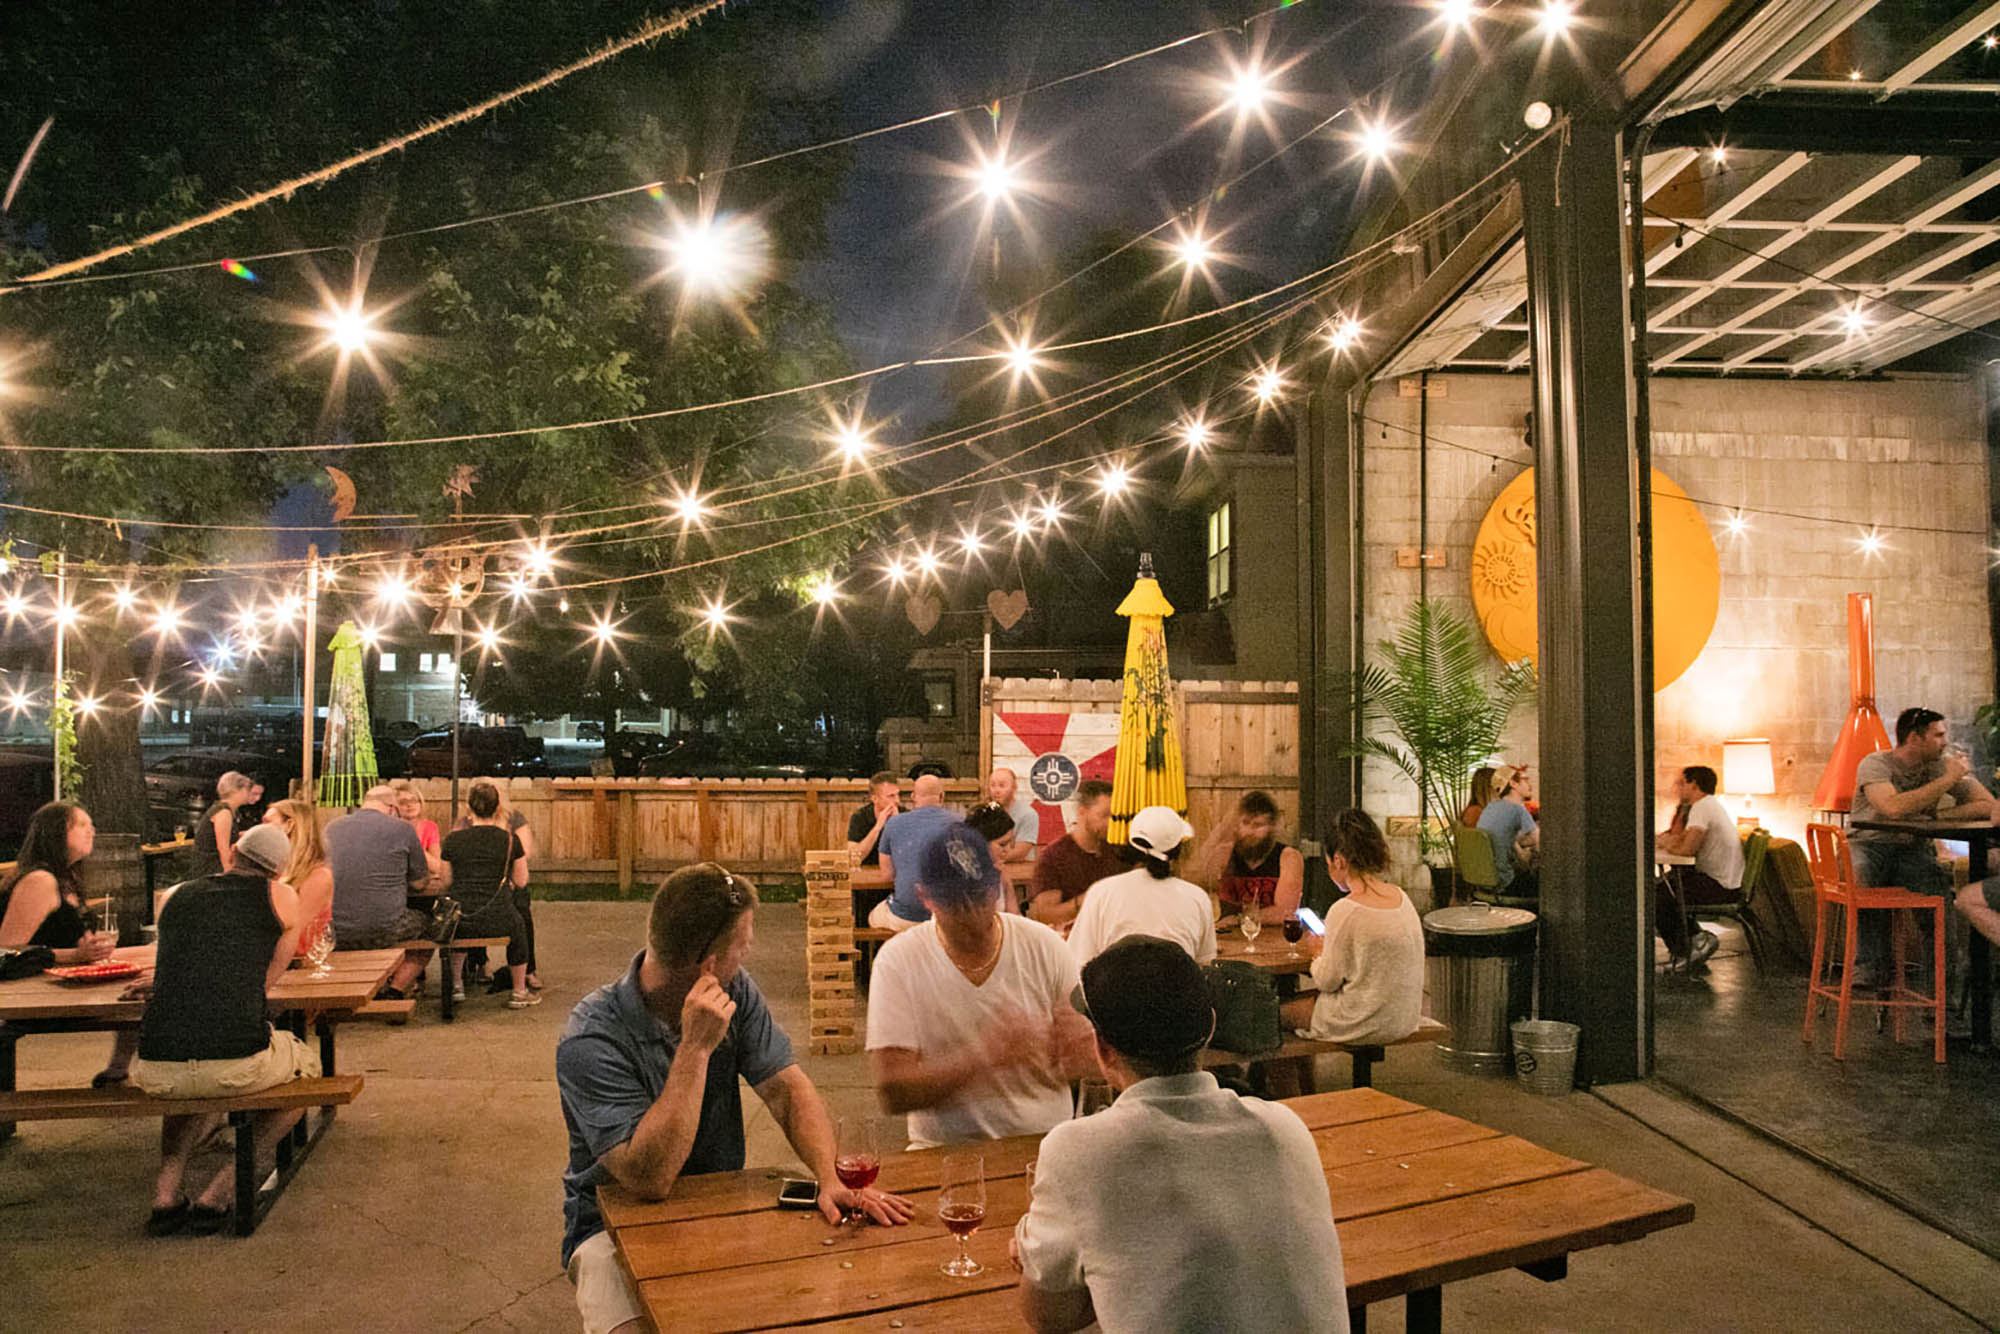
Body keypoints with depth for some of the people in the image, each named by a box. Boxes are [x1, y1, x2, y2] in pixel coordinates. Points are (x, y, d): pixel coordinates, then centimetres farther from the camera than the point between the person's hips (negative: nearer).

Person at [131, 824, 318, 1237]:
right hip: (238, 1066, -4)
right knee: (307, 1067, 29)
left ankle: (165, 1194, 18)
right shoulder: (281, 897, 8)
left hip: (157, 1073, 4)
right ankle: (218, 1192, 14)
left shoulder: (178, 896, 17)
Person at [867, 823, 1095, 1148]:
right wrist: (985, 1055, -24)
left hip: (1043, 1144, 1)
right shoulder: (897, 961, -5)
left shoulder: (1044, 946, 1)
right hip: (944, 1148, -1)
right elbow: (892, 1092, -12)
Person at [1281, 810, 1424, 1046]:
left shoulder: (1345, 911, -23)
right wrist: (1330, 947, 11)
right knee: (1302, 998, 27)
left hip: (1365, 1026, -8)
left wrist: (1319, 953, 6)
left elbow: (1327, 981, -13)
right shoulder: (1401, 897, 0)